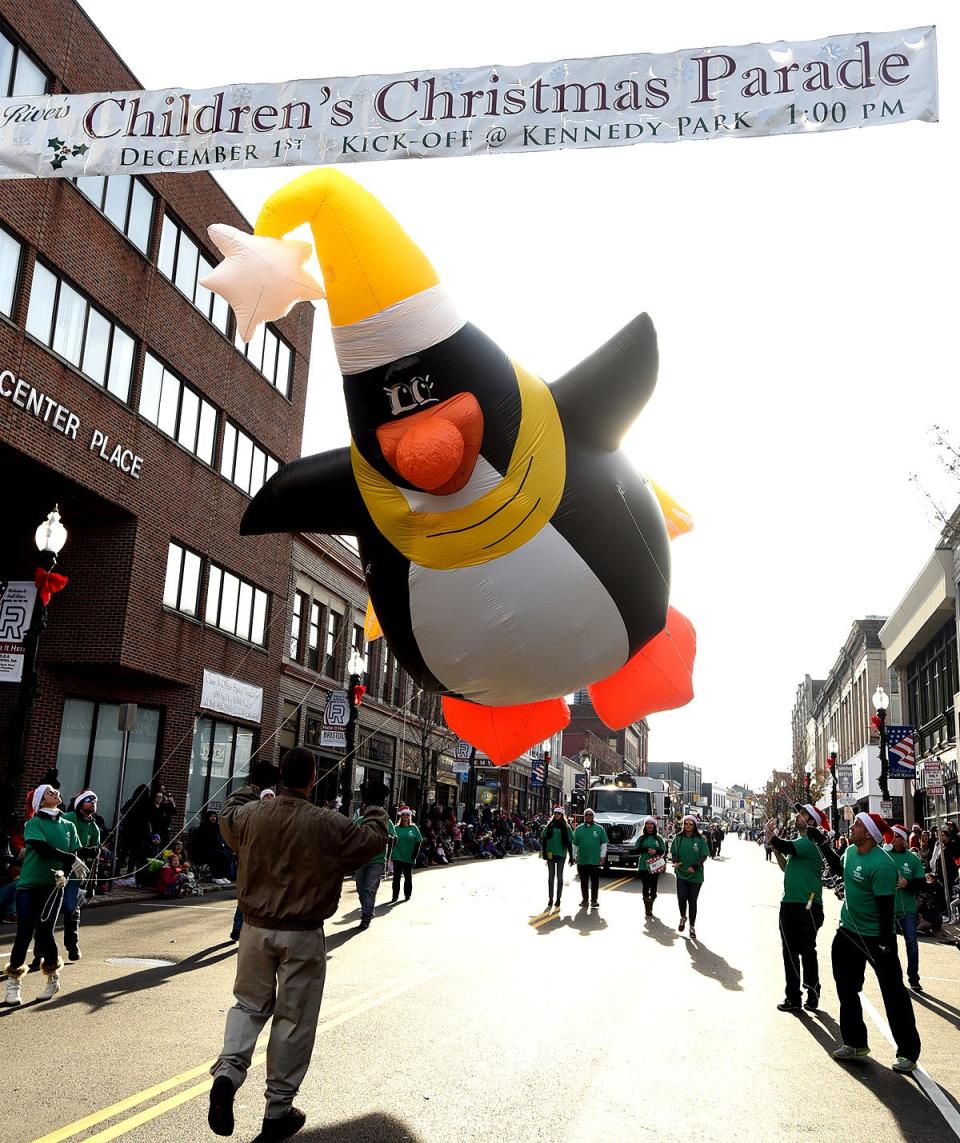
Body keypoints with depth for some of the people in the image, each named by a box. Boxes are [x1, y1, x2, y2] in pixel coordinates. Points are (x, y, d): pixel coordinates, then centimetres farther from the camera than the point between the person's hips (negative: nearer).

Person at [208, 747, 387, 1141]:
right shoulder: (328, 825, -17)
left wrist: (247, 792, 38)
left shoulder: (251, 814, -7)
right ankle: (278, 1111, 18)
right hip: (303, 936, -3)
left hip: (256, 929, 3)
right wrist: (375, 813, 20)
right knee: (294, 1018, 9)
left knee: (250, 1003, 21)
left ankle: (227, 1072, -2)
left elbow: (227, 817, 18)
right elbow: (374, 838, -2)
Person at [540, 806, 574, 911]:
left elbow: (569, 843, 3)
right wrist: (544, 852, -4)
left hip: (561, 854, -1)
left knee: (559, 877, 2)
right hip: (550, 854, 1)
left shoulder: (566, 827, 2)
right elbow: (543, 839, 5)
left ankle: (558, 900, 10)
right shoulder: (549, 826, 5)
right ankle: (550, 899, 12)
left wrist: (571, 857, 1)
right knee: (551, 877, 6)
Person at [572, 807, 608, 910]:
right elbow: (574, 844, 11)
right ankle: (584, 900, 18)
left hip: (595, 860, -2)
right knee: (584, 882, 8)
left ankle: (594, 900, 9)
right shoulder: (579, 829, 7)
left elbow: (604, 844, 5)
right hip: (582, 861, 2)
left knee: (595, 882, 1)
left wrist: (602, 856, -1)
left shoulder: (599, 829, 3)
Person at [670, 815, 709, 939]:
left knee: (692, 901, 4)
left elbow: (704, 855, -3)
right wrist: (675, 861, -10)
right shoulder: (678, 838, 1)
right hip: (681, 873, 1)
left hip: (696, 875, -1)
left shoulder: (700, 839, -5)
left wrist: (695, 866, -15)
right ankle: (683, 917, 21)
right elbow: (673, 852, 9)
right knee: (681, 897, -10)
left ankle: (692, 927, 19)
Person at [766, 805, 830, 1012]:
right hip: (789, 903, 9)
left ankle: (812, 994, 17)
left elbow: (785, 847, -29)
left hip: (807, 906, -9)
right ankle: (793, 996, 16)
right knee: (789, 951, 10)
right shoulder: (798, 842, 15)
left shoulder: (810, 844, -14)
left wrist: (770, 833, -15)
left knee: (807, 951, 3)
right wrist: (775, 845, 4)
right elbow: (787, 867, 17)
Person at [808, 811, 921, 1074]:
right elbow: (840, 869, 23)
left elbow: (886, 906, -25)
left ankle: (908, 1053, 13)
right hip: (848, 930, 9)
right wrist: (823, 844, 16)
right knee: (846, 989, 16)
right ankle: (855, 1043, 30)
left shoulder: (882, 865, -26)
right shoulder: (851, 851, 0)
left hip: (876, 937, -9)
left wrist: (886, 943, -23)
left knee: (893, 995, 0)